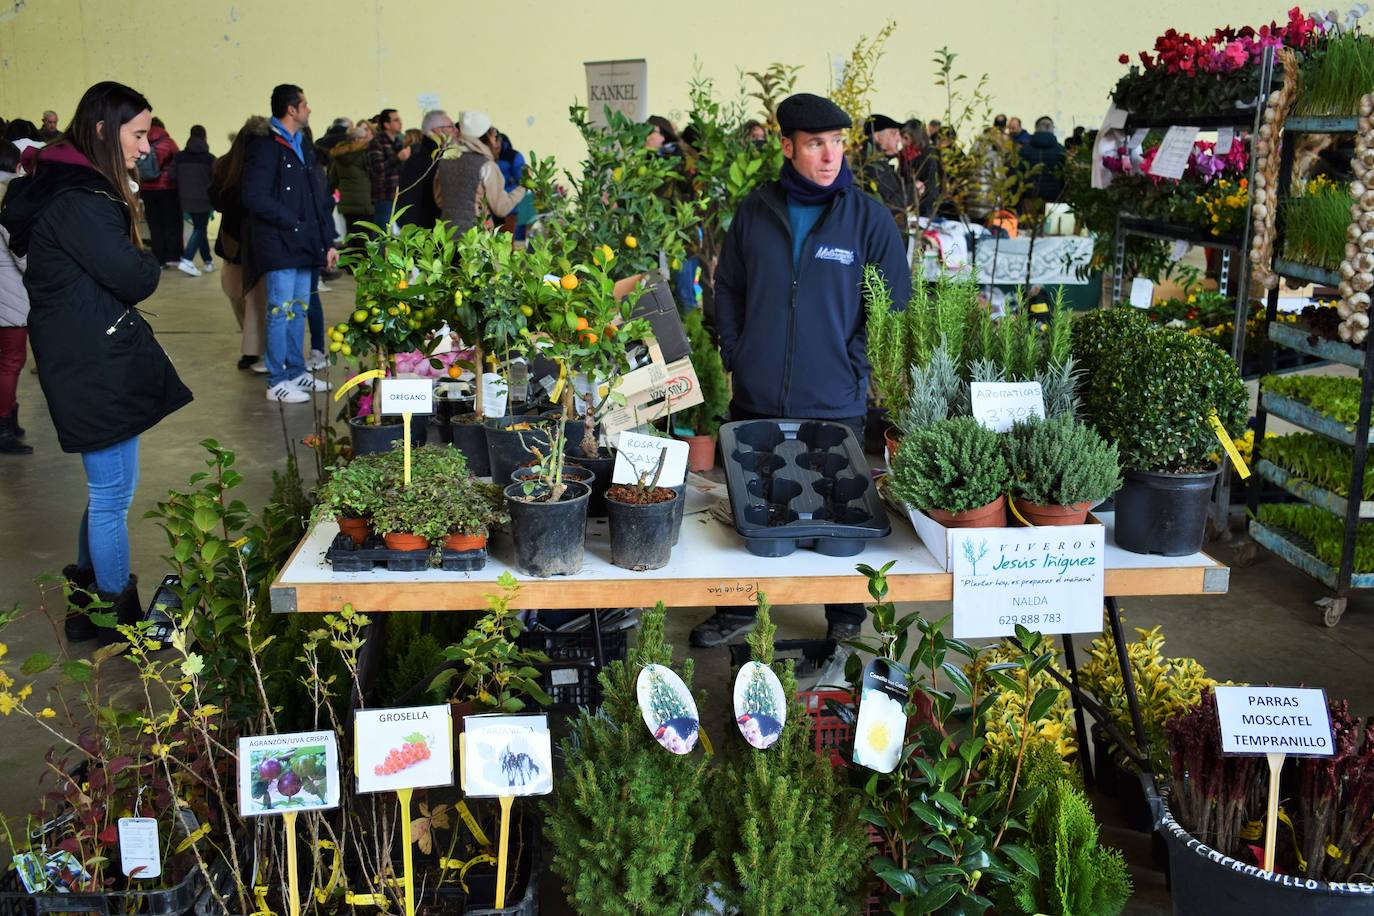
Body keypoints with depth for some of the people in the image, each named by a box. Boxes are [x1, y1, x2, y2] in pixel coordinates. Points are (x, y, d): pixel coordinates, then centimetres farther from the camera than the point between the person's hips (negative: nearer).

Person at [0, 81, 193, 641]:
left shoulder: (66, 188, 13)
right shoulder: (79, 202, -21)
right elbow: (134, 280, -20)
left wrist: (133, 264, -4)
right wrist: (148, 264, 0)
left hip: (95, 360, 10)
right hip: (97, 368, -10)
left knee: (107, 485, 21)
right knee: (113, 492, 1)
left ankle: (88, 586, 35)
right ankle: (114, 611, 14)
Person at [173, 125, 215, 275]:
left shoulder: (178, 157, 1)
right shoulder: (210, 158, -8)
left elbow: (173, 178, 3)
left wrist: (180, 198, 11)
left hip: (187, 199, 4)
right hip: (204, 200, -4)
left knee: (200, 228, 17)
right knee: (200, 229, 1)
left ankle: (208, 261, 23)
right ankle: (187, 260, -15)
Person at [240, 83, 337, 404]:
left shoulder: (302, 148, 18)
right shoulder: (266, 148, -10)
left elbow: (316, 198, 19)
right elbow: (255, 198, -17)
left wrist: (328, 241, 12)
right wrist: (292, 222, -14)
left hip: (303, 245, 8)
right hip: (279, 246, -8)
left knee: (299, 311, 14)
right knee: (281, 311, -5)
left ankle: (296, 372, 24)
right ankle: (277, 381, 1)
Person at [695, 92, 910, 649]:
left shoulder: (868, 217, -4)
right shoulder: (756, 210, 3)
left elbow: (894, 303, 0)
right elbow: (727, 288, 12)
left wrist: (853, 367, -7)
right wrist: (736, 356, 3)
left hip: (836, 406, -2)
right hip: (754, 399, 2)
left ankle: (846, 620, 30)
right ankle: (738, 608, 33)